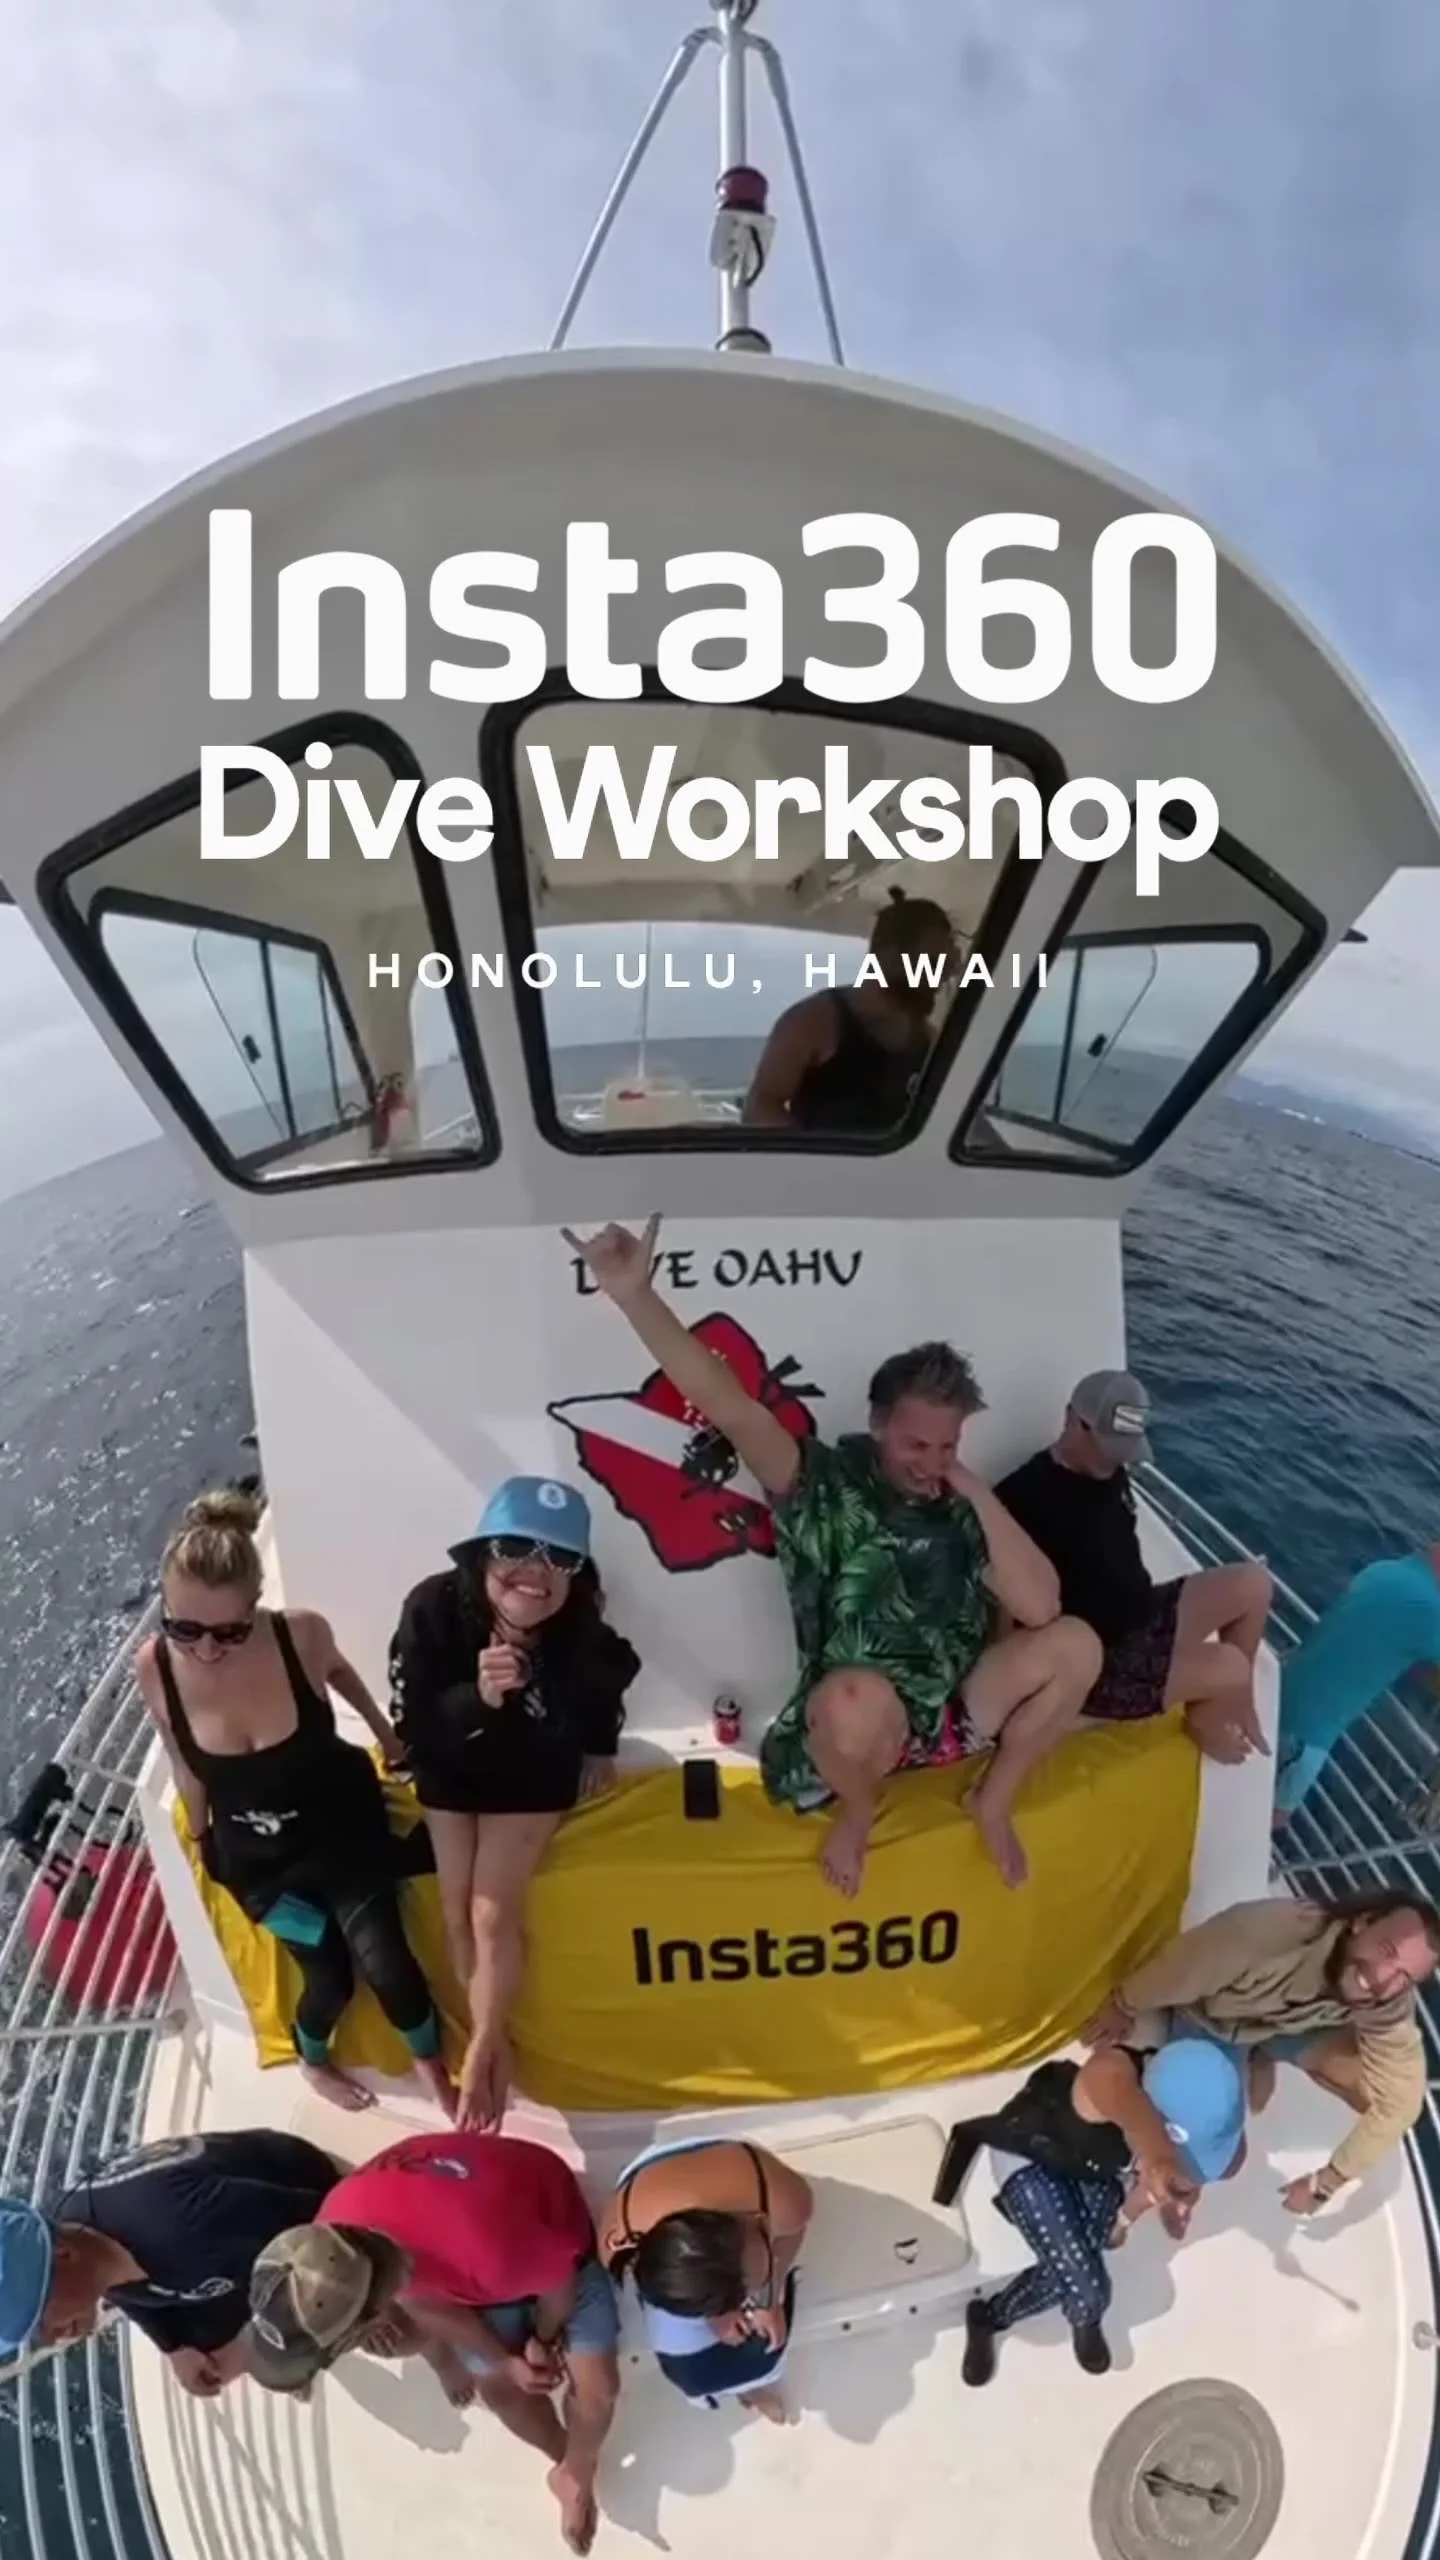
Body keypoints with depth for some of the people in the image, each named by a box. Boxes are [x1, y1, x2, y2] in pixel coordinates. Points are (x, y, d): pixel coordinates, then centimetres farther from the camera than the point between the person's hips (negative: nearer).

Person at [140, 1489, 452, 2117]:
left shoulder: (301, 1633, -29)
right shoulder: (153, 1666, -25)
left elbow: (339, 1672, -2)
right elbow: (186, 1767, -5)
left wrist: (388, 1737, 12)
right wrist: (202, 1841, 10)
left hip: (341, 1827, -1)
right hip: (256, 1856, 1)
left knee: (385, 1965, -7)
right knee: (329, 1976, 4)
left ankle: (431, 2063, 28)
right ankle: (313, 2061, 42)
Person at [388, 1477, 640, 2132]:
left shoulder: (580, 1632, -31)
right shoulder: (433, 1609, -36)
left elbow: (610, 1678, -5)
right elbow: (413, 1729, -32)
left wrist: (602, 1747, 5)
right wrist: (476, 1696, -48)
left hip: (533, 1776, 0)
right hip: (451, 1772, 1)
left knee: (495, 1914, -6)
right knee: (460, 1917, 3)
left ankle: (484, 2046, 20)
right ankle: (492, 2041, 27)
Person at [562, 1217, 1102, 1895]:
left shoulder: (959, 1507, 1)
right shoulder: (826, 1484, -11)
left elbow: (1040, 1608, -11)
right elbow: (731, 1409, -27)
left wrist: (981, 1498, -15)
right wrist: (633, 1294, -40)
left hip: (953, 1714, 5)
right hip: (861, 1727, -4)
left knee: (1075, 1645, -14)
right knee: (857, 1697, -39)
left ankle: (994, 1801, 9)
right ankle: (857, 1811, -2)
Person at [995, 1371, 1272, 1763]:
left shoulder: (1111, 1472, 5)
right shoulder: (1024, 1496, -24)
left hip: (1140, 1617, 9)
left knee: (1253, 1585, 2)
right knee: (1230, 1669, -22)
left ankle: (1238, 1702, 21)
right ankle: (1204, 1718, 14)